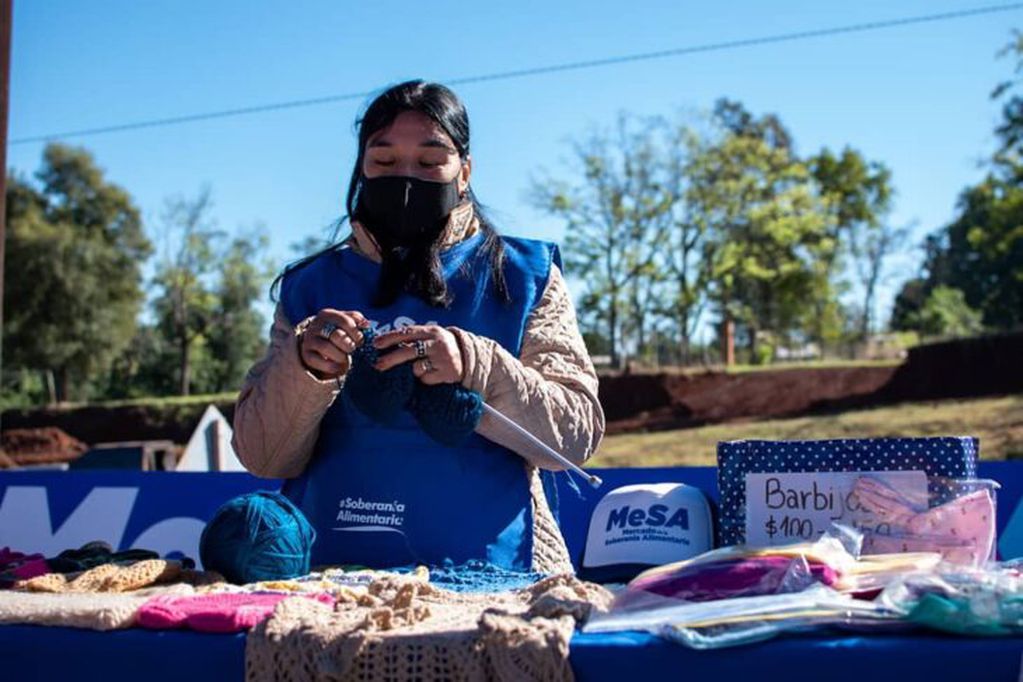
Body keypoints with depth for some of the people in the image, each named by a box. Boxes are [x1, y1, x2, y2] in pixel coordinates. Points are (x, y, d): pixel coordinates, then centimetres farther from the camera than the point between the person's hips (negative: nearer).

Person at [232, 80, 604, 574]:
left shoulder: (521, 275, 9)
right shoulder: (312, 284, 13)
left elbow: (578, 433, -1)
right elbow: (260, 456, 7)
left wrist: (475, 367, -16)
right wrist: (305, 365, -12)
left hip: (486, 569, -2)